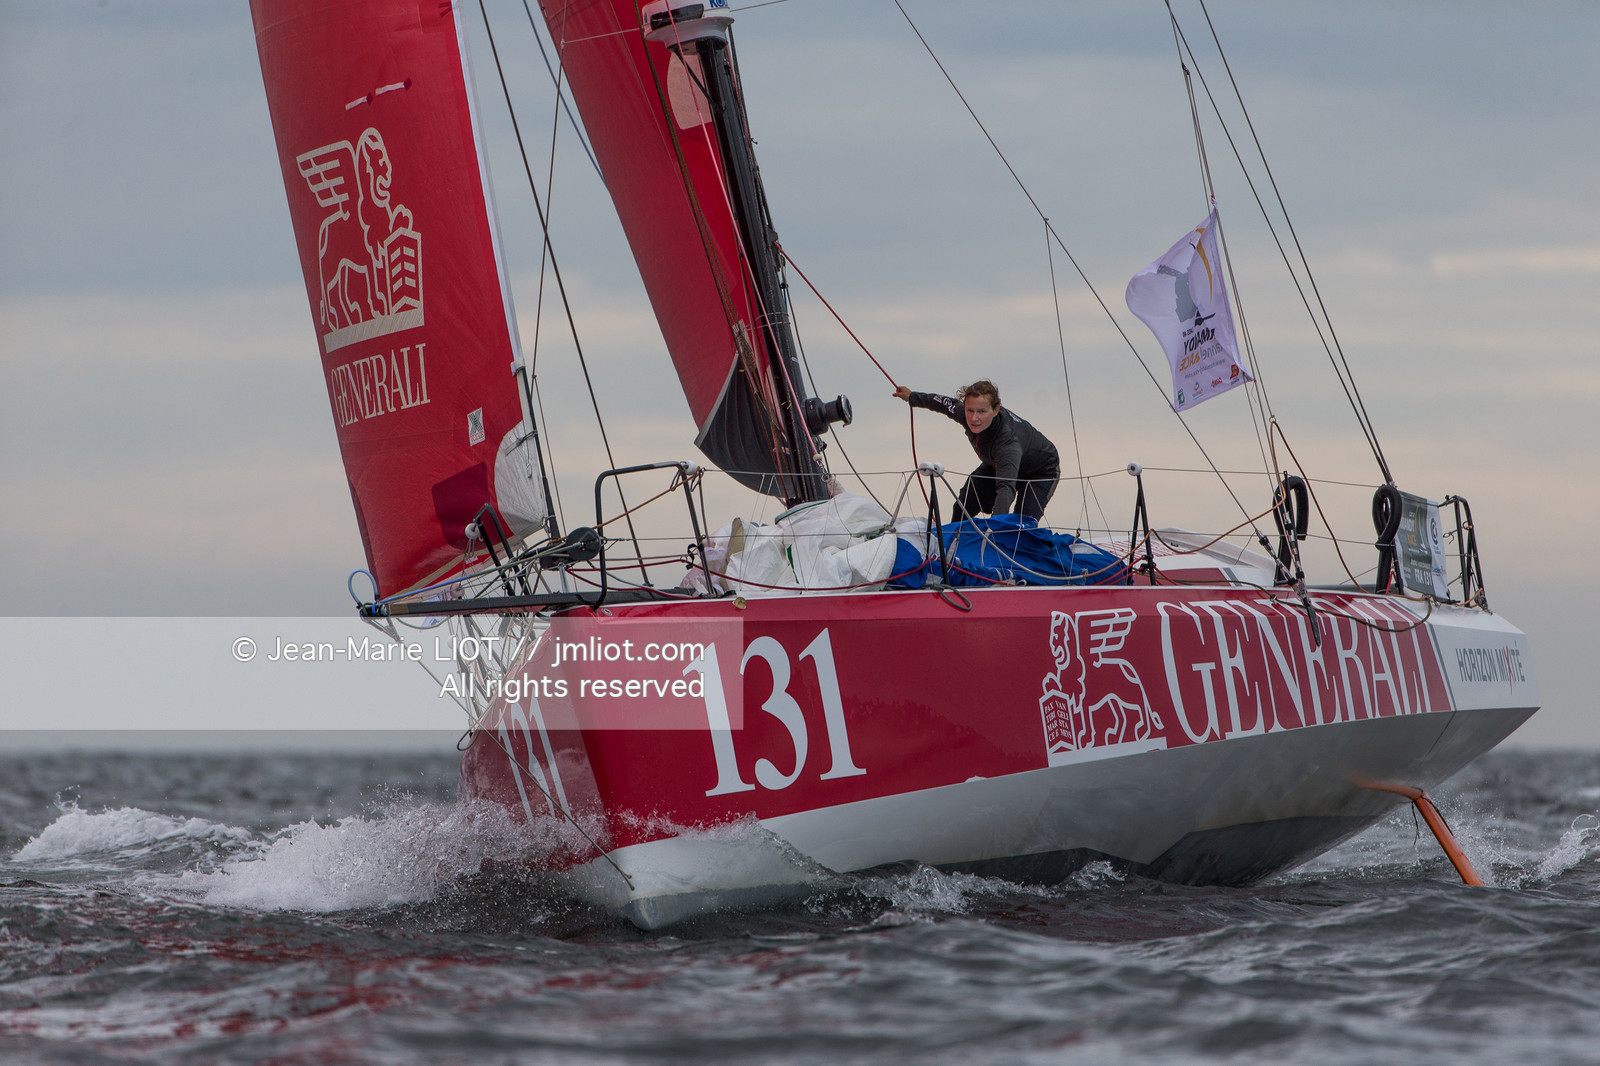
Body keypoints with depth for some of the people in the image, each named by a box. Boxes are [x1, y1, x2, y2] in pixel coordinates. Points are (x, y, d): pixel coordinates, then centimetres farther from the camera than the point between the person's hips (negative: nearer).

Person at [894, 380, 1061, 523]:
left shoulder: (1009, 442, -48)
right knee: (962, 510, 2)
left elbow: (1006, 485, -59)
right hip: (996, 465, 6)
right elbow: (946, 404, -4)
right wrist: (912, 397, 15)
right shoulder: (965, 414, -28)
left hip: (1041, 470, -6)